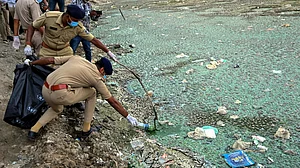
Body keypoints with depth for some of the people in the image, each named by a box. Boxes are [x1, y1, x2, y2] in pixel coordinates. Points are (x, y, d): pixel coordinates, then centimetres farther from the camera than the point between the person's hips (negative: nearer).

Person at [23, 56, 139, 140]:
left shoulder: (76, 58, 19)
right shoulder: (97, 78, 7)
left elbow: (50, 60, 20)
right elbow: (112, 101, 12)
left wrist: (31, 63, 34)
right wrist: (128, 116, 20)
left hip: (45, 90, 7)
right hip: (61, 94, -7)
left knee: (57, 109, 38)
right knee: (91, 93, 17)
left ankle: (34, 130, 23)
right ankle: (86, 130, 24)